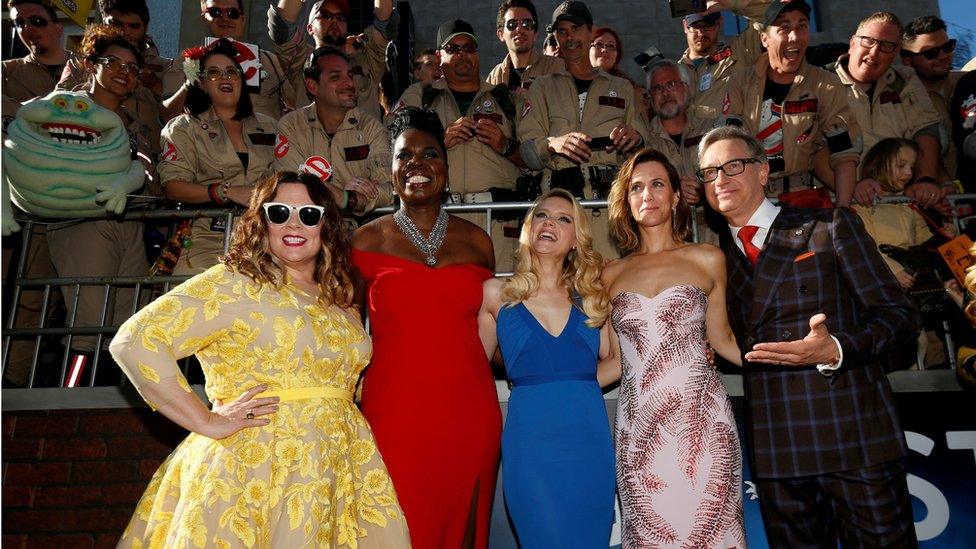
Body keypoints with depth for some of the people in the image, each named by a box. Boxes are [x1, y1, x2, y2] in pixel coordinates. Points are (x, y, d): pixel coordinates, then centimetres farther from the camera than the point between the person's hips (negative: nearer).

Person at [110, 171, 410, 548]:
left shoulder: (341, 301, 12)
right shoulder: (231, 285, -7)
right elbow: (133, 341, -14)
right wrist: (205, 422, -15)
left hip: (337, 473, 6)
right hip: (252, 472, -5)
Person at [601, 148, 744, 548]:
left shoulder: (708, 260, 7)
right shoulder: (611, 275, 10)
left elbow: (722, 340, 13)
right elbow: (617, 361, 12)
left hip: (701, 423, -1)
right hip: (641, 428, 1)